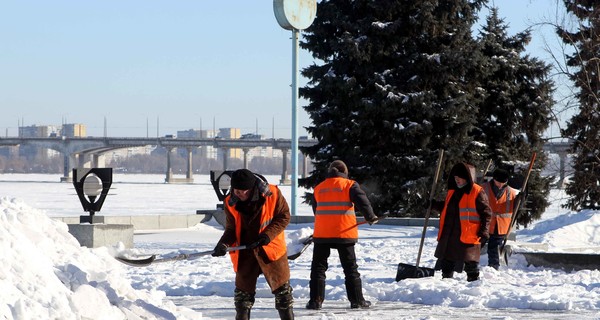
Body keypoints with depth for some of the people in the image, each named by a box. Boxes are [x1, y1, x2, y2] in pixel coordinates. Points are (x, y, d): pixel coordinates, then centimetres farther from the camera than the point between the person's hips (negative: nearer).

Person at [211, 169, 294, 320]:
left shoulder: (272, 194, -15)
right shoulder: (230, 203, -7)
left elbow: (284, 216, -7)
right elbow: (231, 228, -1)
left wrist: (268, 234, -19)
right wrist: (224, 244, -20)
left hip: (271, 248, -2)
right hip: (245, 253, 2)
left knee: (282, 288, 1)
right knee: (243, 291, 9)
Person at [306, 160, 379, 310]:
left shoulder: (318, 188, 11)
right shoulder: (349, 185, -1)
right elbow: (362, 201, -10)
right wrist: (370, 217, 4)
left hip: (321, 233, 2)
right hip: (344, 233, -2)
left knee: (318, 267, 8)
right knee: (350, 268, 8)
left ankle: (316, 300, 0)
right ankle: (357, 300, 8)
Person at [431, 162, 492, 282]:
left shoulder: (477, 192, -9)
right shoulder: (453, 191, 14)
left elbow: (486, 212, -9)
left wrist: (484, 231, -14)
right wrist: (434, 205, 18)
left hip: (468, 236, -8)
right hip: (449, 235, 8)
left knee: (471, 264, -1)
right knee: (447, 264, 14)